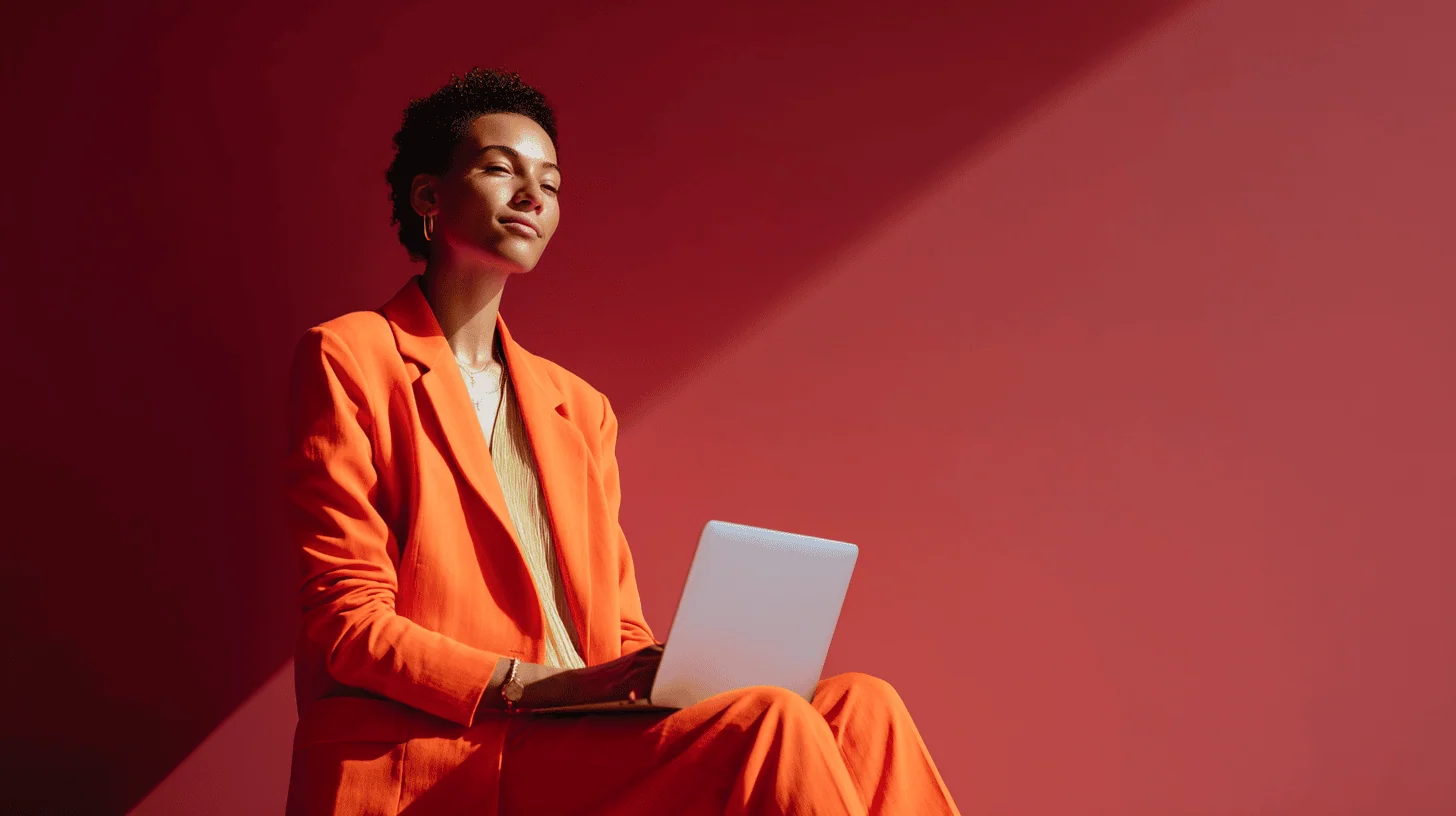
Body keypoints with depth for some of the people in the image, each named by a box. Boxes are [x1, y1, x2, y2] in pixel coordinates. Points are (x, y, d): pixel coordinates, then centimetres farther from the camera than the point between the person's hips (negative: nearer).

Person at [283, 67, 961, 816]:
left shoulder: (579, 407, 23)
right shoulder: (347, 359, 4)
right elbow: (347, 620, -4)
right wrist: (535, 685, -17)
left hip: (576, 744, 6)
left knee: (859, 709, -19)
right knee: (768, 727, -28)